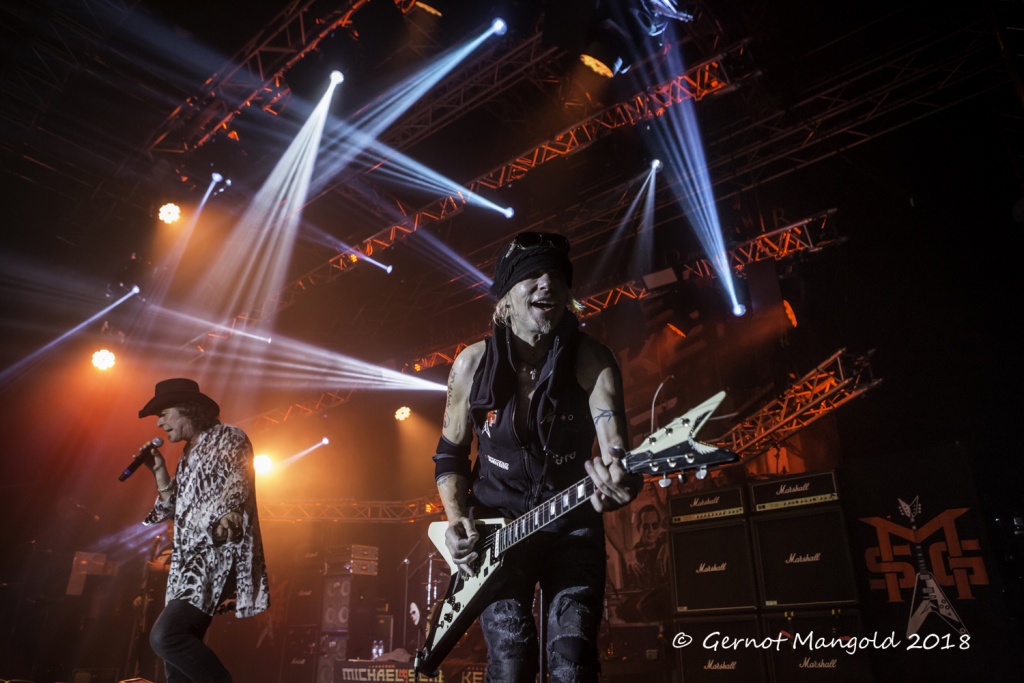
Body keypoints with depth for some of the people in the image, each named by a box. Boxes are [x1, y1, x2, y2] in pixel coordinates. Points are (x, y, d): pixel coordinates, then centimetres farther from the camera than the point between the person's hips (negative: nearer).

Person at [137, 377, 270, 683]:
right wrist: (159, 469, 15)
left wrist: (227, 517, -32)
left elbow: (237, 486, -15)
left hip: (219, 558, -9)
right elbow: (171, 508, 21)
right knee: (177, 658, 7)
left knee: (164, 636, -20)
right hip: (192, 564, 9)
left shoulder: (227, 438, -1)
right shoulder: (188, 455, 22)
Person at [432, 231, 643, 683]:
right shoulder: (473, 365, -7)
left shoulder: (590, 360, -13)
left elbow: (614, 443, -27)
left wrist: (619, 476, -50)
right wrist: (456, 520, -10)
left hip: (572, 526, 0)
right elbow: (449, 453, 4)